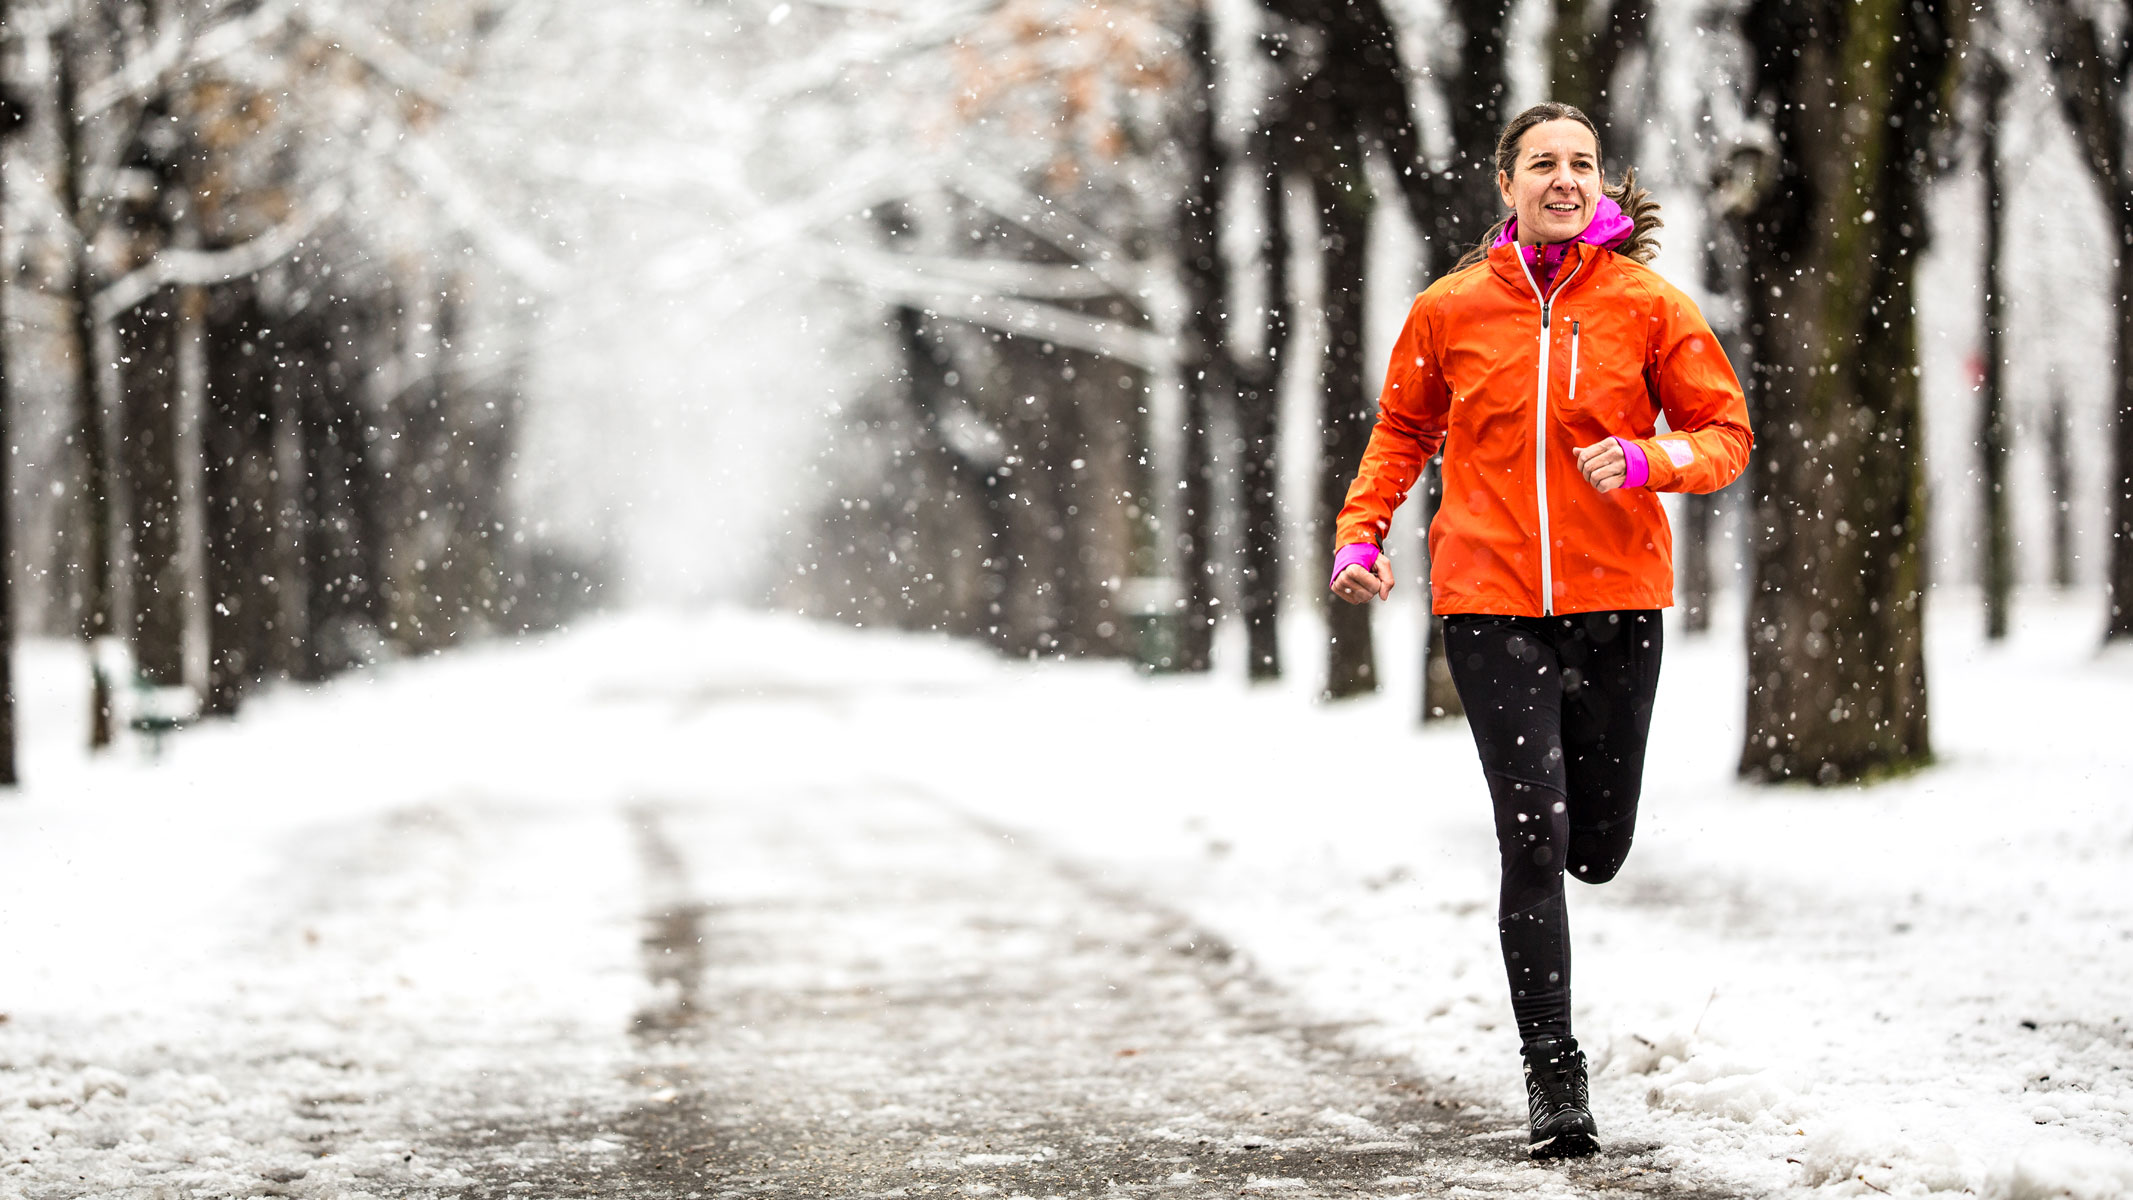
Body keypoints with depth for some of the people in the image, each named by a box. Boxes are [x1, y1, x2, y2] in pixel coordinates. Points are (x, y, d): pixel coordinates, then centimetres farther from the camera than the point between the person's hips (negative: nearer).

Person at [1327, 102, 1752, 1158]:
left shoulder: (1647, 306, 0)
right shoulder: (1450, 309, 2)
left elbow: (1724, 432, 5)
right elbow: (1402, 431, 17)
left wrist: (1650, 458, -15)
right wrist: (1360, 534, 4)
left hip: (1617, 599, 1)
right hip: (1492, 602, -1)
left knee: (1596, 852, 9)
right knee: (1534, 841, -10)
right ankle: (1552, 1073, -1)